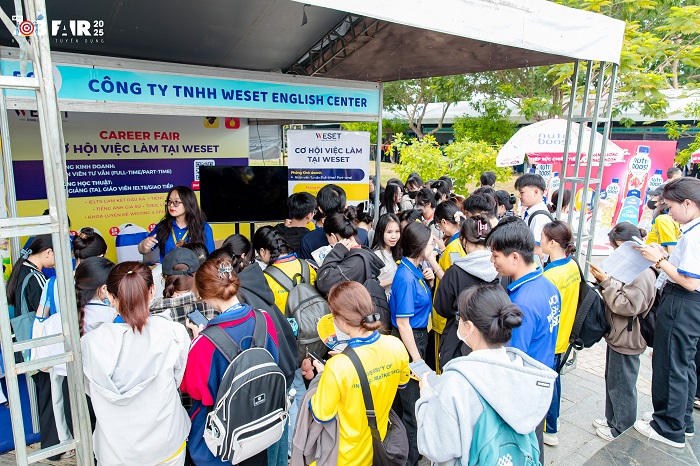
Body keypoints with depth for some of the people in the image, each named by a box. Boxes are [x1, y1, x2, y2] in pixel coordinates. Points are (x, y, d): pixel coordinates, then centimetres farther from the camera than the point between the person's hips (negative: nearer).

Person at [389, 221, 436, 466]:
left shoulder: (416, 270, 2)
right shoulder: (406, 277, -24)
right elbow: (402, 324, -23)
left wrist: (429, 281, -2)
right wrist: (418, 361, -20)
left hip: (418, 337, 9)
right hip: (408, 342, -9)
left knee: (405, 401, 25)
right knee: (413, 408, 8)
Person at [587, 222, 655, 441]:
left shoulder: (642, 274, -23)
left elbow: (627, 306, -27)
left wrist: (607, 282, -24)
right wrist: (605, 281, -2)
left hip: (626, 340, -10)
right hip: (617, 335, 10)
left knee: (622, 387, 6)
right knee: (612, 381, 22)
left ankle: (624, 431, 23)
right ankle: (612, 420, 38)